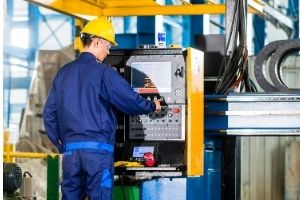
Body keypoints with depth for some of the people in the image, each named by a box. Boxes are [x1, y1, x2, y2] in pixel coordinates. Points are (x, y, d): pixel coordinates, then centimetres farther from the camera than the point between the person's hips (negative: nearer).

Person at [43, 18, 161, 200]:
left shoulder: (63, 73, 11)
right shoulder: (103, 72, -6)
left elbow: (49, 112, 13)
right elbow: (131, 101, -8)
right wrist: (152, 106, 11)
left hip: (70, 150, 5)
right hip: (98, 150, -5)